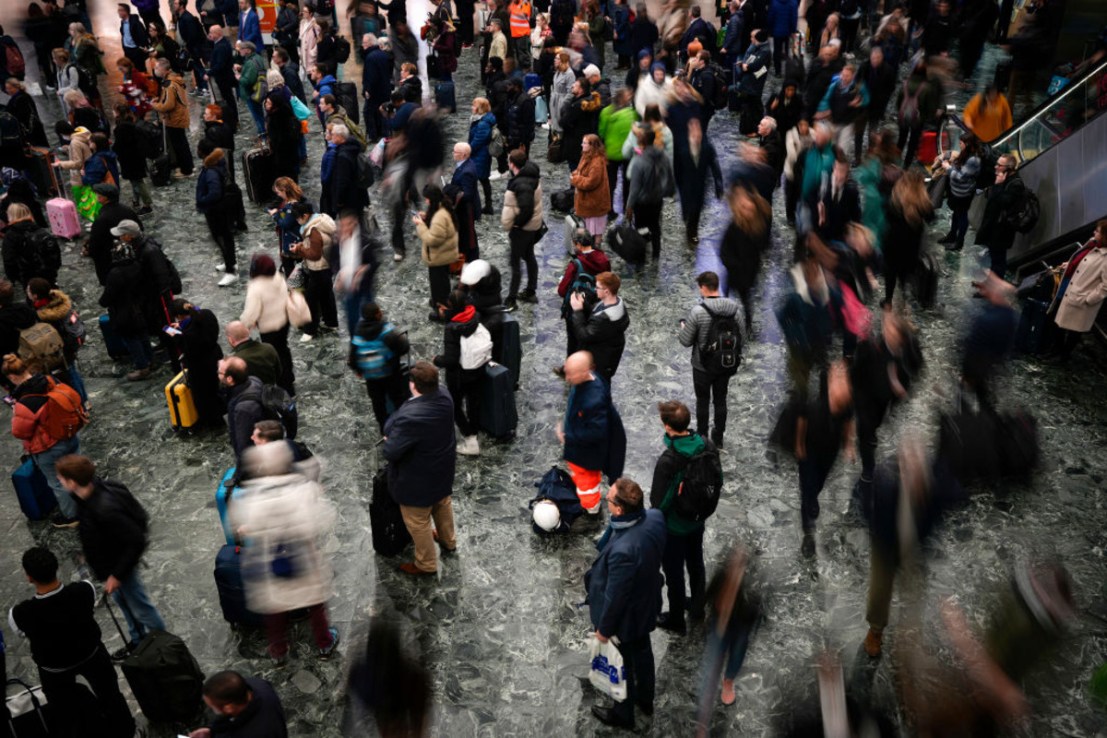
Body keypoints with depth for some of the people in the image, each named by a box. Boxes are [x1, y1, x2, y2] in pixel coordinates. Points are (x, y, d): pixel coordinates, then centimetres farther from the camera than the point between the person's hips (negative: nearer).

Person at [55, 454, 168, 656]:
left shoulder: (105, 510, -41)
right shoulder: (91, 491, -15)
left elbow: (137, 542, -33)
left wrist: (117, 575, -23)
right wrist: (89, 554, 18)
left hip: (119, 564, -9)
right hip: (107, 561, 9)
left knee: (140, 609, 14)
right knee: (122, 601, 29)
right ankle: (138, 641, 51)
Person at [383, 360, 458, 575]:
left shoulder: (410, 418, -41)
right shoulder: (444, 396, -16)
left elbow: (391, 452, -32)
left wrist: (387, 442, -10)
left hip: (419, 478, -8)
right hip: (443, 468, 8)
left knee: (418, 522, 17)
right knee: (442, 503, 33)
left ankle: (426, 564, 38)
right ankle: (448, 541, 58)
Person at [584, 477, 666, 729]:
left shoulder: (623, 550, -44)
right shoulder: (655, 517, -22)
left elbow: (615, 597, -28)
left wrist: (604, 629, -11)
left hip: (625, 616, -7)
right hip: (646, 605, 7)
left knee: (621, 665, 21)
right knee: (642, 652, 32)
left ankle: (623, 714, 48)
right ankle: (645, 699, 58)